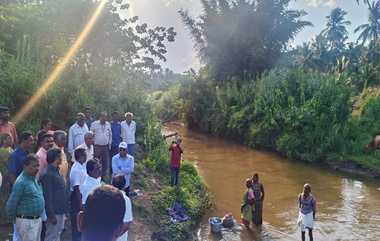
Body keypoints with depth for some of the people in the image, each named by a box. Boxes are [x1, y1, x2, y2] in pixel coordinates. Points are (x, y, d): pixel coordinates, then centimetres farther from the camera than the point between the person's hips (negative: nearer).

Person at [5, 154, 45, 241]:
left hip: (37, 220, 9)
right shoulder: (21, 182, -18)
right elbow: (11, 205, -16)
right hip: (27, 222, -9)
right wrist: (14, 219, -4)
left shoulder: (34, 179, 9)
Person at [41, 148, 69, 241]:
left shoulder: (56, 172, 11)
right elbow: (47, 197, -21)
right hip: (54, 213, -9)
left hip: (61, 211, 9)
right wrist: (51, 215, -21)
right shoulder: (48, 174, -19)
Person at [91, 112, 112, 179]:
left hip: (105, 147, 4)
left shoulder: (108, 124, 7)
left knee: (106, 163, 6)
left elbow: (110, 134, 15)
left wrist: (109, 144, 11)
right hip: (97, 147, -3)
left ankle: (104, 177, 19)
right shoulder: (94, 124, -3)